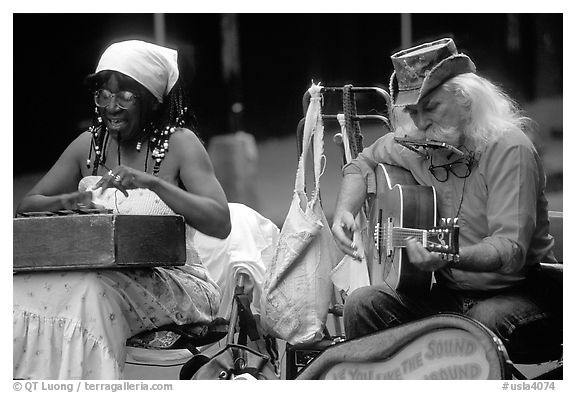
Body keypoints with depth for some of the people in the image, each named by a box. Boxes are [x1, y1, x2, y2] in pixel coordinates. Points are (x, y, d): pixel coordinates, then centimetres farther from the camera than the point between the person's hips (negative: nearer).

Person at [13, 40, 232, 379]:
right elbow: (27, 205, 11)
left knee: (89, 293, -33)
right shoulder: (89, 144, 9)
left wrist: (153, 183, -28)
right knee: (24, 290, -24)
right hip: (99, 275, 4)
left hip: (171, 280, -4)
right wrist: (64, 202, -12)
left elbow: (221, 224, -16)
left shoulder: (179, 143, -4)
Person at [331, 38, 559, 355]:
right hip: (447, 291, 6)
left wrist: (449, 258, -44)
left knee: (489, 321, -38)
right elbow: (363, 164, 23)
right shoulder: (417, 143, 2)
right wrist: (344, 212, 2)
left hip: (515, 292, -6)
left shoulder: (508, 149, -18)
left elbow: (512, 249, -27)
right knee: (362, 305, -16)